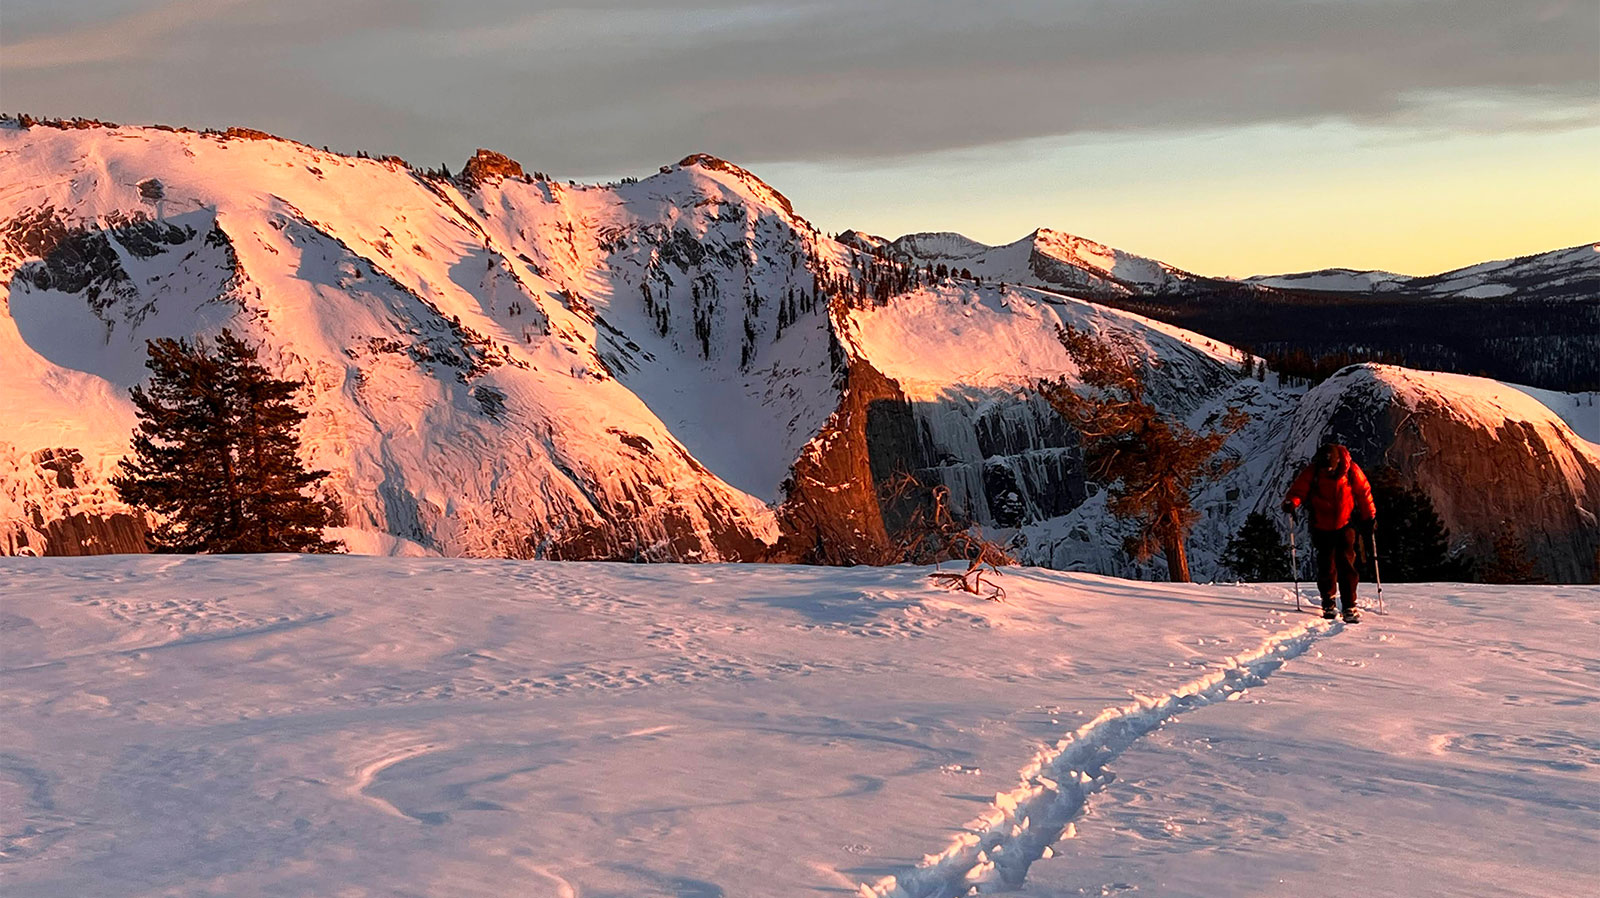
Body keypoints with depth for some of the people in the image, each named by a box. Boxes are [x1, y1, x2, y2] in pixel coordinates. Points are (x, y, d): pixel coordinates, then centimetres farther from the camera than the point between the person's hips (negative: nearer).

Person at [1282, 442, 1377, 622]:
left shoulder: (1351, 470, -12)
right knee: (1326, 565, 7)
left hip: (1345, 525, -1)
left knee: (1346, 563, -12)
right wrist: (1292, 502, -30)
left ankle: (1349, 607, -11)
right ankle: (1328, 603, 27)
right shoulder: (1312, 472, -11)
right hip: (1322, 527, 1)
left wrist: (1369, 517, 2)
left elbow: (1363, 492, -1)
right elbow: (1299, 489, -8)